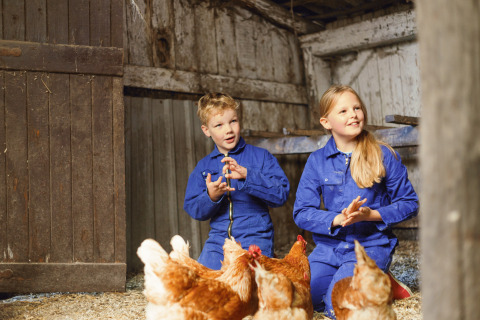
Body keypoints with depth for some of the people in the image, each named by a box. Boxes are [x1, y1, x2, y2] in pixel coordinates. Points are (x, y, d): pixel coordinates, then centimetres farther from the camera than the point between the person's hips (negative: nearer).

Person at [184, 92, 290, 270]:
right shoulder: (203, 166, 11)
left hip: (255, 237, -3)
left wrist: (247, 175, -21)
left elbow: (281, 193, -9)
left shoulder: (261, 156, 1)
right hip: (218, 238, 3)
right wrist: (211, 196, -15)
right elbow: (193, 209, 8)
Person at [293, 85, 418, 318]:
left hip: (371, 245, -3)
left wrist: (371, 215, -14)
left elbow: (409, 203, 2)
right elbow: (302, 212, 0)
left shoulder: (384, 156, 0)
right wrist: (338, 219, -18)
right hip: (328, 246, 3)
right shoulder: (317, 161, 3)